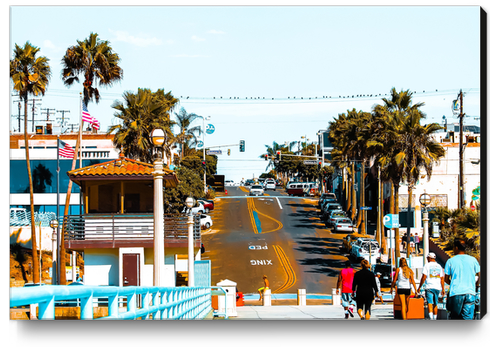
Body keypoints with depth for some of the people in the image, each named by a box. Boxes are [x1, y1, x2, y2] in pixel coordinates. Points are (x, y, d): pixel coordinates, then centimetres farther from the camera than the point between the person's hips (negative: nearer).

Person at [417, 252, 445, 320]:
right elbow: (442, 279, 12)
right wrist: (443, 289, 16)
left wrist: (419, 287, -1)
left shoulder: (427, 265, 0)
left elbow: (423, 277, -7)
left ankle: (431, 317, -28)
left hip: (429, 287, -5)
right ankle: (435, 318, 18)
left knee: (430, 303, -11)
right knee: (435, 304, 13)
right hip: (437, 287, 5)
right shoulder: (439, 266, 14)